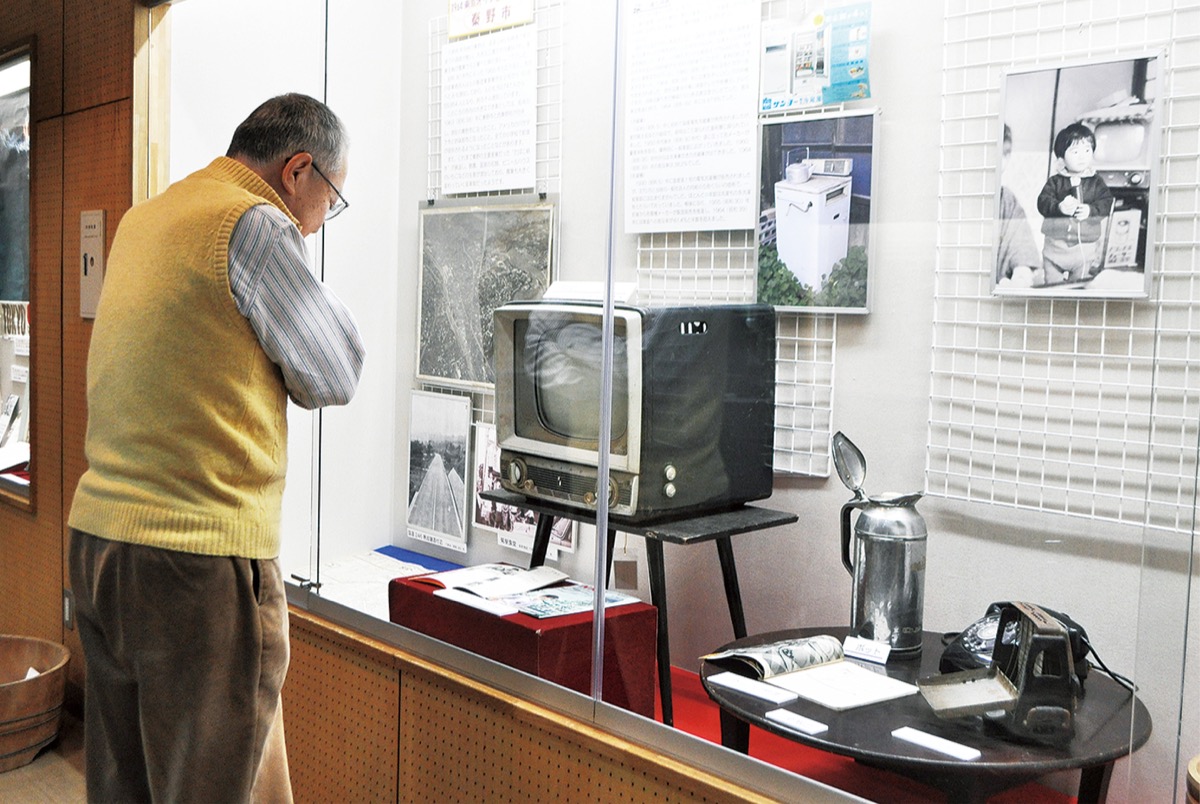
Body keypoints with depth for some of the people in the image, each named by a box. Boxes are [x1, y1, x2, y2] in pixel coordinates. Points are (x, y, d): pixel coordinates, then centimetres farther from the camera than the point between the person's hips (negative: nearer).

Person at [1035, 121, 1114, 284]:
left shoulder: (1096, 182, 5)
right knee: (1052, 282, 7)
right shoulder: (1055, 181, 3)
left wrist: (1090, 210, -22)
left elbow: (1107, 203, -5)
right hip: (1055, 245, 0)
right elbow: (1043, 202, -8)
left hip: (1086, 246, 0)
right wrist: (1059, 207, -26)